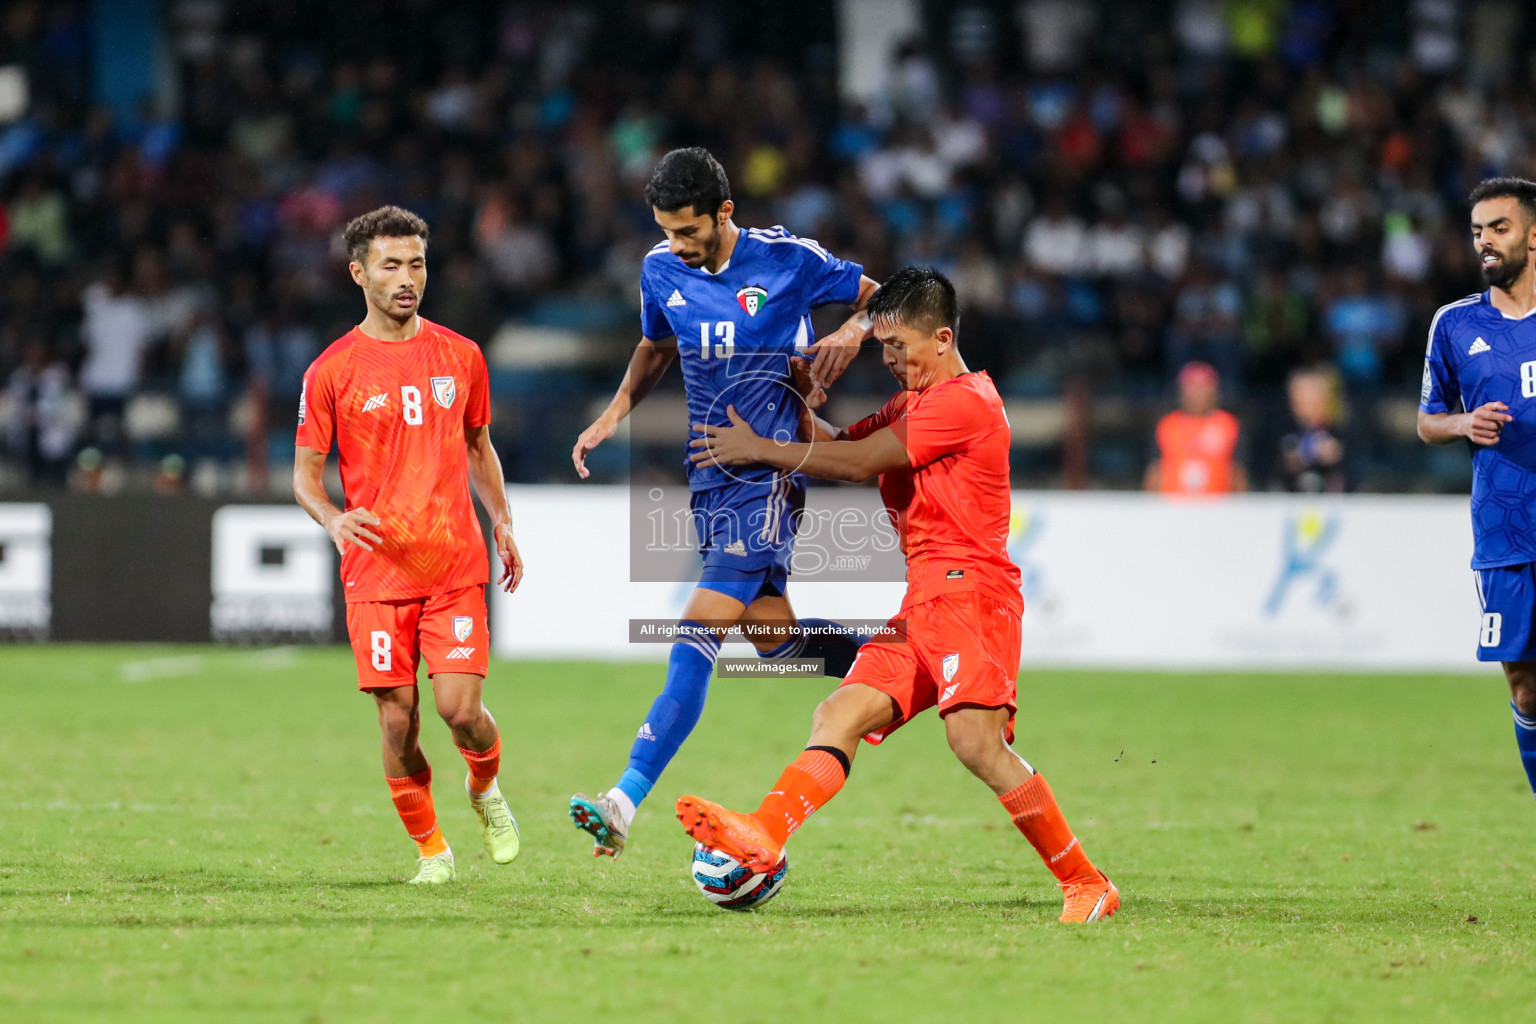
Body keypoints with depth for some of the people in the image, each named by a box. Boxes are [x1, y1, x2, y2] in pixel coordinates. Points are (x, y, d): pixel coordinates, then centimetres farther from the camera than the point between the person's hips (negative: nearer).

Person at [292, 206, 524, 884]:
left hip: (456, 567, 1)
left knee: (460, 708, -10)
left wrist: (501, 523, 10)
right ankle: (430, 848, 15)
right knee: (397, 722, -3)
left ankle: (486, 789, 22)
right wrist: (333, 519, -17)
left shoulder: (460, 356, 8)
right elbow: (306, 471, 3)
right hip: (377, 572, -1)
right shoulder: (332, 371, 0)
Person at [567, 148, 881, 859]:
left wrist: (854, 331, -16)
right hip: (710, 472, 6)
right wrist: (616, 413, 7)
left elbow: (879, 296, 5)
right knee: (769, 632, 5)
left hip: (770, 473, -6)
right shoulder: (661, 271, 3)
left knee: (699, 630, -16)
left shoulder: (787, 260, -9)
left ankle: (626, 803, -25)